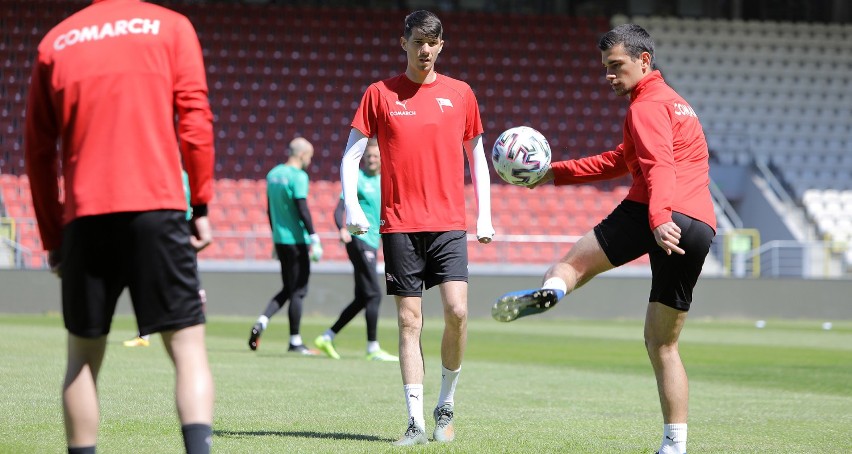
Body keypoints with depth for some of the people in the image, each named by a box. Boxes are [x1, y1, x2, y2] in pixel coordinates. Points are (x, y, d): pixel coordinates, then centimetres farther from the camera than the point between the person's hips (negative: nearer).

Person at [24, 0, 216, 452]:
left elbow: (38, 149, 12)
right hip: (156, 209, -2)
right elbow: (195, 120, -1)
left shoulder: (55, 42, 14)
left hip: (85, 217, 2)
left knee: (83, 359, 11)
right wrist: (201, 206, 3)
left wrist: (52, 237, 16)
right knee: (188, 350, -2)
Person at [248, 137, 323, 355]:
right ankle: (295, 342, 3)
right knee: (298, 290, -1)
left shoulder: (273, 174, 11)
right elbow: (302, 210, -18)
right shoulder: (298, 176, -13)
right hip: (296, 239, -8)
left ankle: (261, 322, -2)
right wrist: (314, 239, -15)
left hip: (279, 239, 8)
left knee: (288, 289, 16)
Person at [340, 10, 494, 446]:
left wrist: (484, 216, 9)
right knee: (409, 320, -1)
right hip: (399, 225, 0)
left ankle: (446, 403, 7)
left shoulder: (460, 94, 8)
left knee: (456, 311, -14)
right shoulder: (380, 94, 4)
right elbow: (351, 156, 4)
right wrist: (352, 207, -10)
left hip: (449, 223, 0)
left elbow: (477, 156, 16)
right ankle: (416, 421, 1)